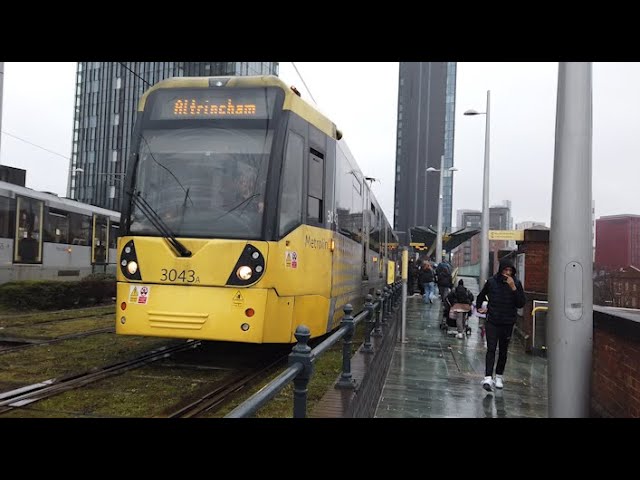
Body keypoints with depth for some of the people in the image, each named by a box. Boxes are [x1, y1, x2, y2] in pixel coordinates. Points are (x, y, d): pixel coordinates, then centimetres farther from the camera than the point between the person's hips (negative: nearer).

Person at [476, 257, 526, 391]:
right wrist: (479, 307, 12)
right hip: (492, 321, -1)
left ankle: (499, 376, 26)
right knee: (491, 349, -10)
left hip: (508, 323, 1)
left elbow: (521, 304, -12)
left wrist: (513, 288, -20)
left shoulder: (516, 283, -3)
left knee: (503, 350, 11)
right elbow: (481, 296, 17)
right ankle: (488, 378, -16)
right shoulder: (492, 282, -3)